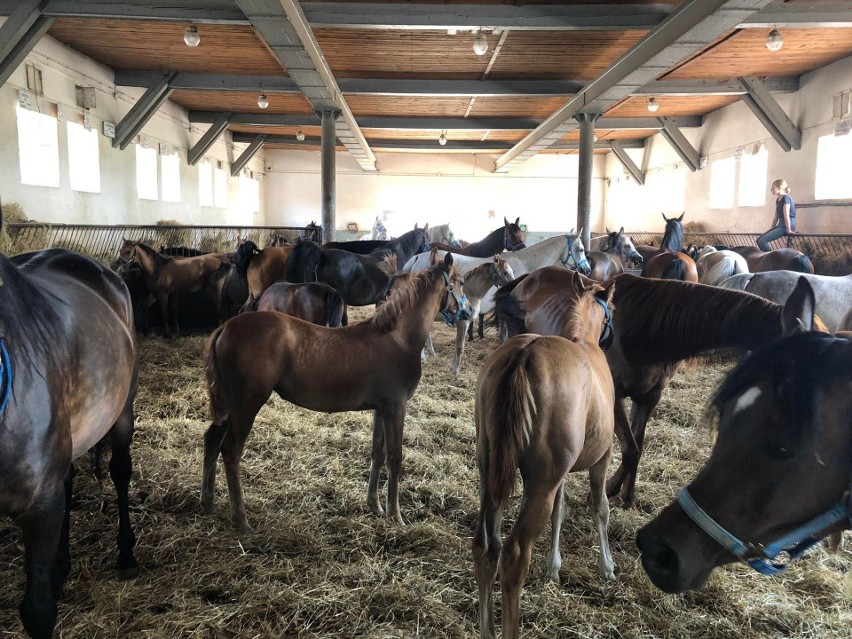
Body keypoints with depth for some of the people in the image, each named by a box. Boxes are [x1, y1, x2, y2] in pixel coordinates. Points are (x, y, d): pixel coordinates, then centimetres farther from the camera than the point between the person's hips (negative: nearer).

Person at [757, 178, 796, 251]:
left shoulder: (786, 198, -12)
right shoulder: (778, 200, 17)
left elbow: (786, 216, -16)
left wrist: (789, 230, -18)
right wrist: (772, 230, 19)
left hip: (785, 226, -9)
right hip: (780, 225, 9)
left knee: (762, 241, -19)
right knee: (759, 240, 1)